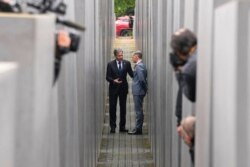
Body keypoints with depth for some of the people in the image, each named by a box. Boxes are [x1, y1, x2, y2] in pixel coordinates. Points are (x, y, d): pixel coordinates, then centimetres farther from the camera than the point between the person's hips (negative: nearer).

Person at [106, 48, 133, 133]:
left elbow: (131, 74, 2)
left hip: (123, 88, 1)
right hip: (113, 88, -1)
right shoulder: (110, 64, -2)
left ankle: (122, 126, 14)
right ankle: (113, 127, 8)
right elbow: (107, 77, -2)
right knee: (112, 107, 1)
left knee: (123, 108, 7)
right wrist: (113, 80, -21)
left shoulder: (127, 63, 2)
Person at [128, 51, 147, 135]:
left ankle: (138, 129, -3)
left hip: (138, 91, -10)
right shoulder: (139, 65, 15)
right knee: (138, 110, 13)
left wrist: (145, 88, -11)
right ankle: (138, 128, 18)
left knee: (138, 110, -6)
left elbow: (141, 79, -23)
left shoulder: (139, 66, -16)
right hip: (137, 91, 10)